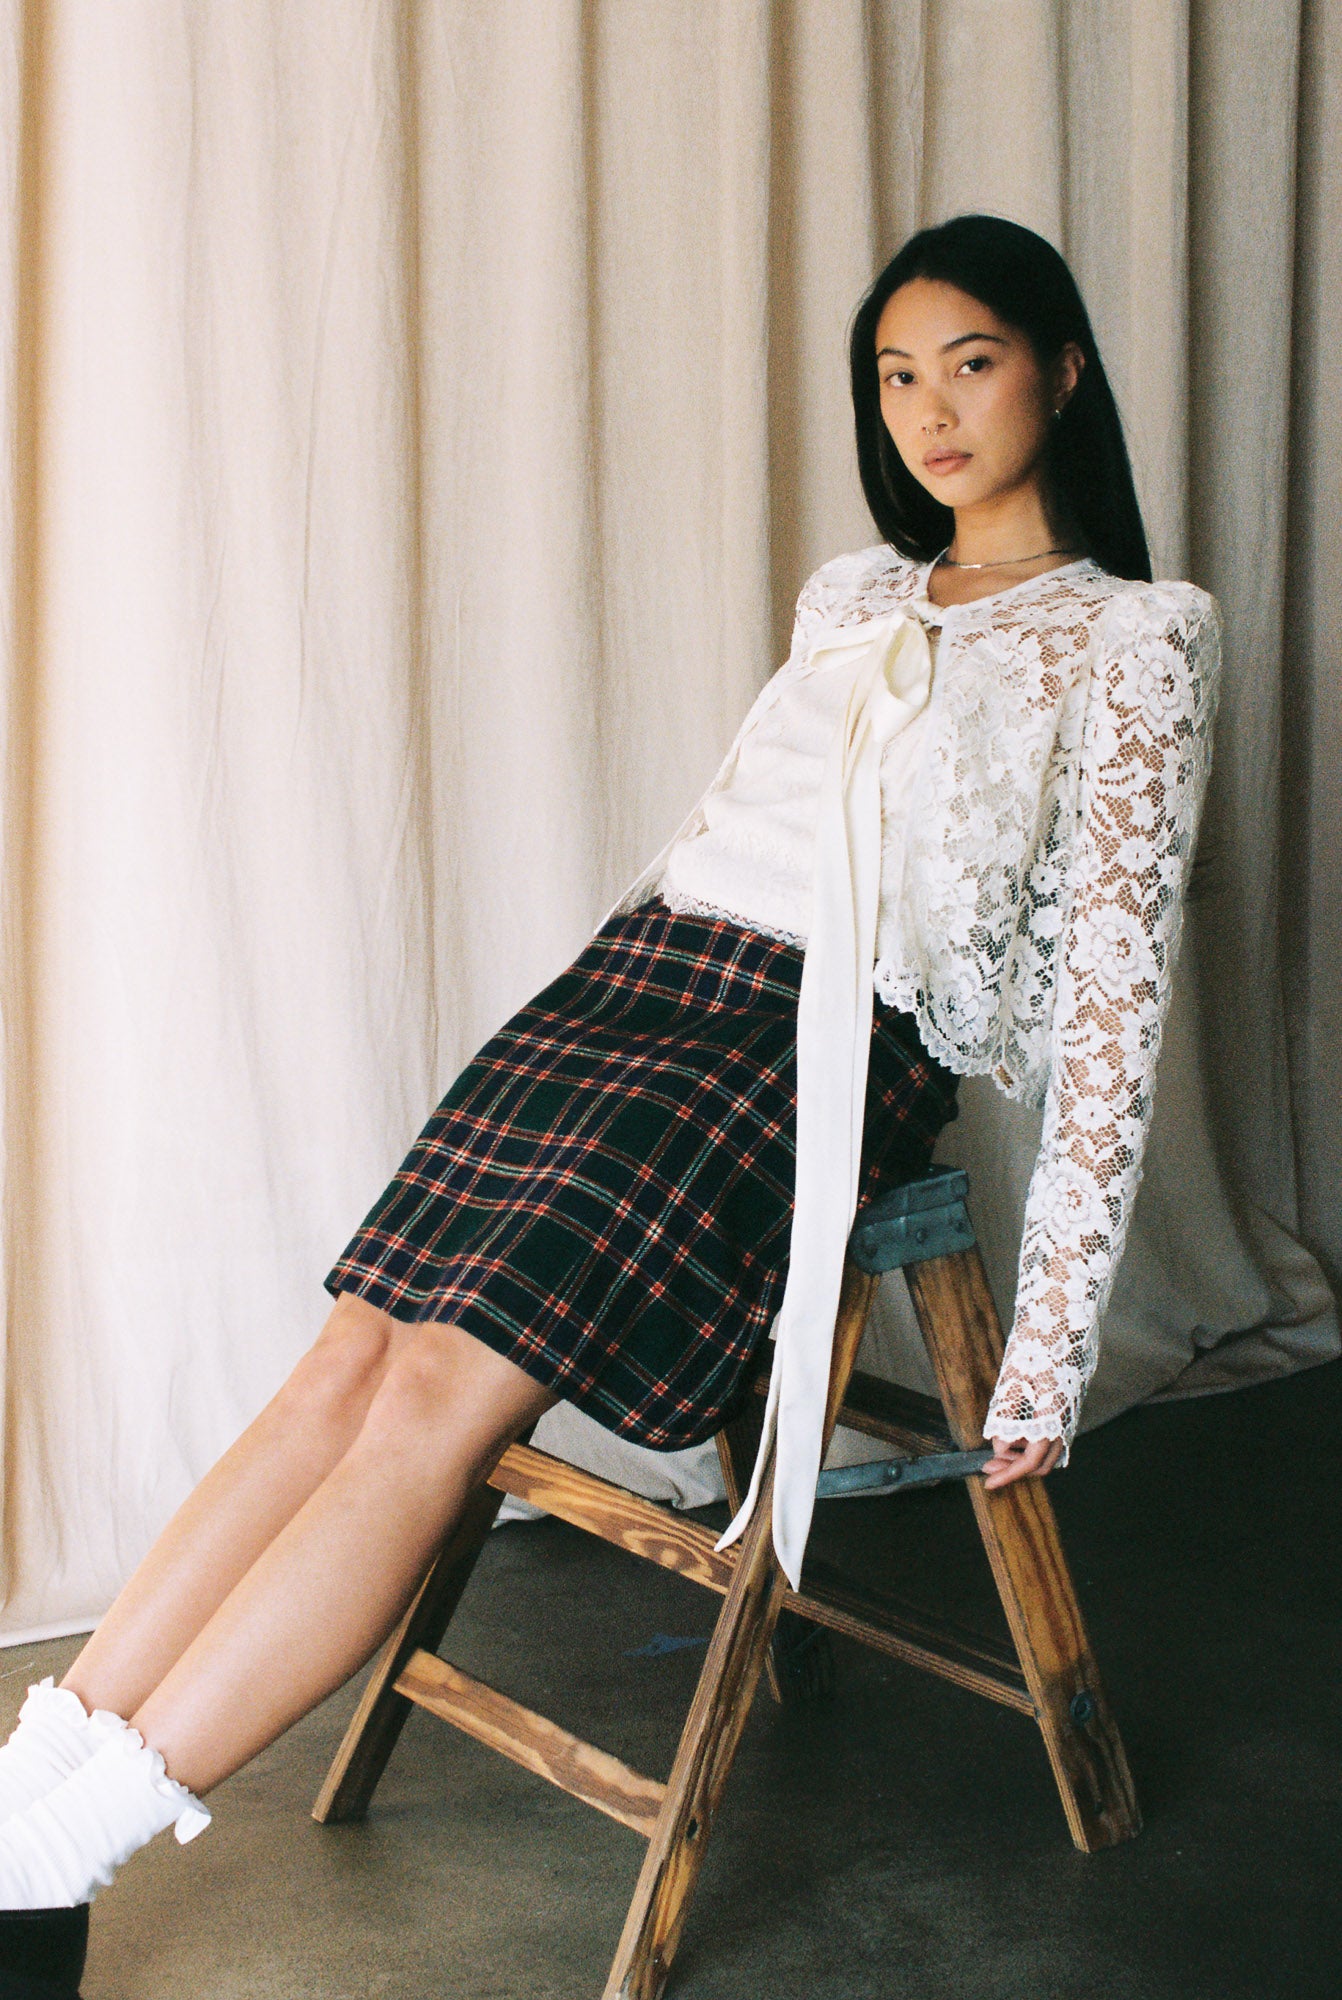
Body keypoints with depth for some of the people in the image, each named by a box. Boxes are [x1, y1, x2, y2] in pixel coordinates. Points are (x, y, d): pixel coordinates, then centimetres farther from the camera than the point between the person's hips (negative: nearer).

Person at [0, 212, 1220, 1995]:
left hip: (837, 1046, -6)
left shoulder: (1138, 640, 4)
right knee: (356, 1355, -15)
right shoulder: (852, 596, 24)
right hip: (640, 973, 6)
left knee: (445, 1392, -23)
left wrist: (1052, 1346, -7)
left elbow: (1114, 996, -2)